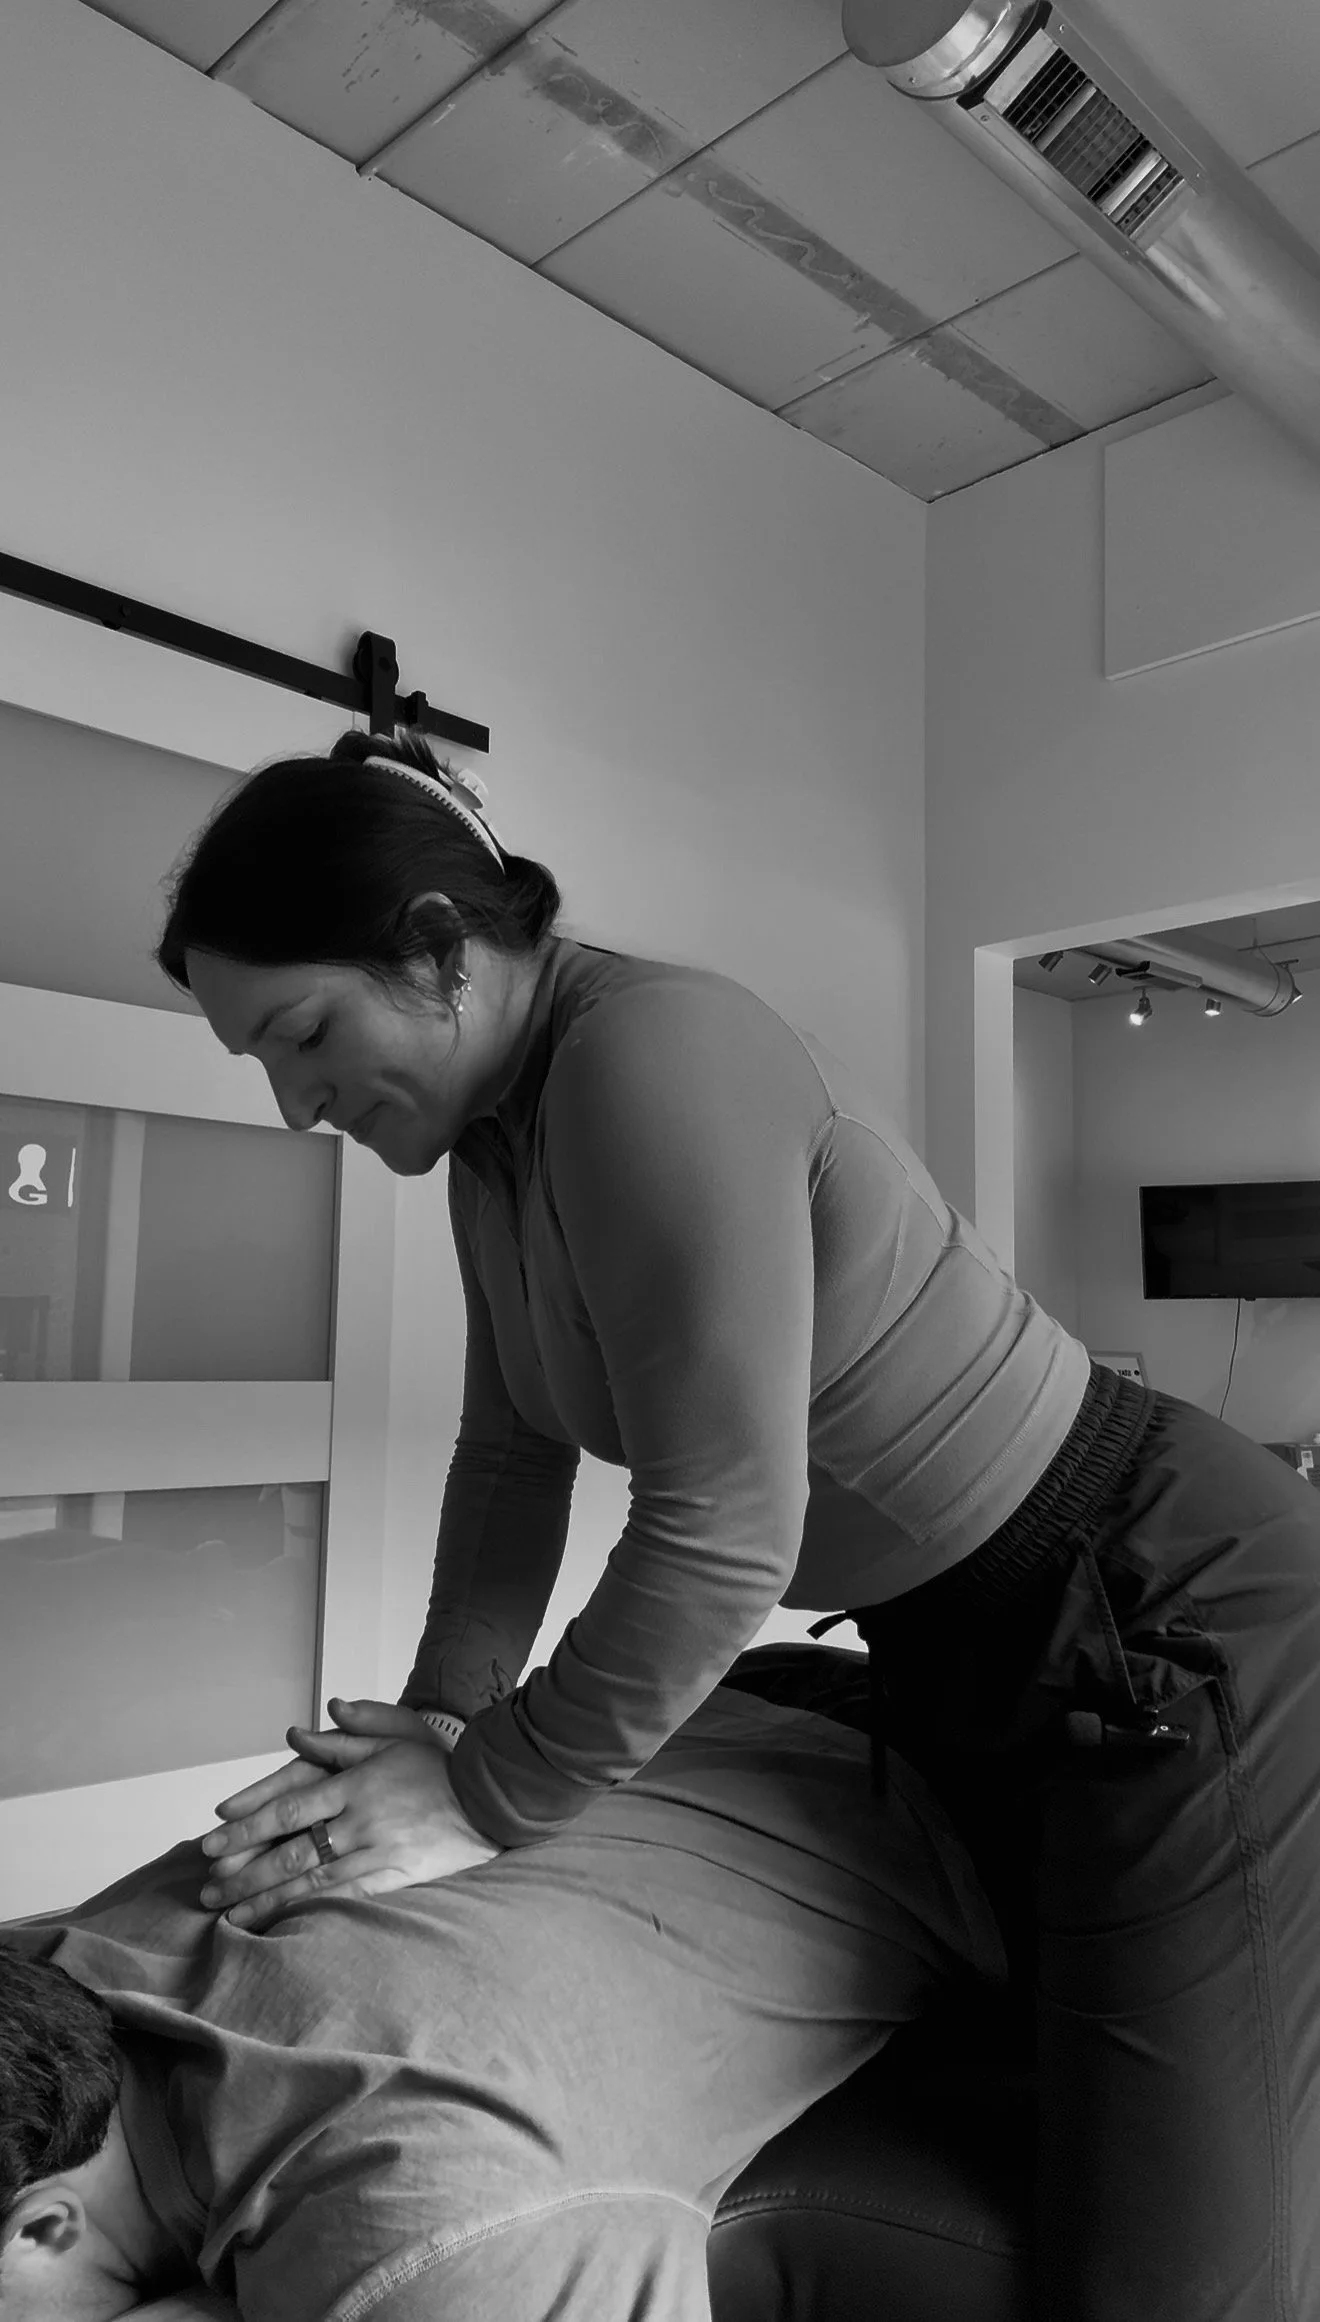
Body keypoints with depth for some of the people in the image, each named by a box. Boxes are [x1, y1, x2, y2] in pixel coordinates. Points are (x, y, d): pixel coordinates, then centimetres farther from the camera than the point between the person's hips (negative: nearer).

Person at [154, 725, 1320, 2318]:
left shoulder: (652, 1056, -28)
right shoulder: (500, 1128, 1)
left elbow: (722, 1532, -31)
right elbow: (516, 1451, 6)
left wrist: (484, 1801, -21)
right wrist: (445, 1721, 0)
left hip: (1173, 1628, -9)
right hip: (973, 1655, 9)